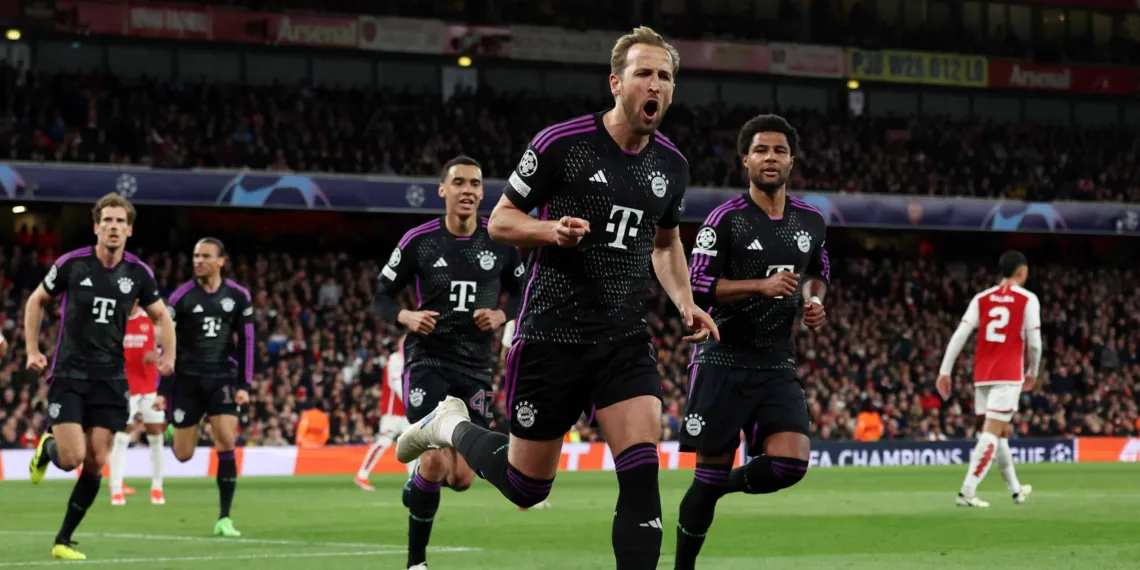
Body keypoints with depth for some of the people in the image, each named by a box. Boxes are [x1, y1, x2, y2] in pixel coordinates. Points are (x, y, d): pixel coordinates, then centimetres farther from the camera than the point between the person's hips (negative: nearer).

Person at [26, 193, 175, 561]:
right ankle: (47, 447, 23)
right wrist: (32, 351, 1)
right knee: (72, 458, -15)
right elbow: (36, 301, 8)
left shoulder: (138, 273, 0)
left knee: (96, 463, -2)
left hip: (110, 379, 3)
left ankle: (63, 541, 11)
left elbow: (160, 316, 16)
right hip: (68, 375, -3)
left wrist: (168, 355, 0)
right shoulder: (72, 264, -7)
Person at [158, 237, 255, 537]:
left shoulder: (238, 296, 2)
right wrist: (163, 390, -3)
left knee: (226, 443, -14)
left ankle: (224, 518, -8)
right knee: (183, 455, 1)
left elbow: (245, 342, 7)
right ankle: (171, 433, 41)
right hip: (188, 380, -1)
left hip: (223, 379, 1)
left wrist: (244, 385, 0)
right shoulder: (181, 297, -3)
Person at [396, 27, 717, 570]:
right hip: (552, 336, -4)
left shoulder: (672, 165, 6)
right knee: (527, 486, 8)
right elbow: (500, 221, -3)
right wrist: (553, 230, -22)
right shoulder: (561, 143, -10)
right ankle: (450, 426, 37)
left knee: (641, 474, -15)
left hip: (625, 342, 4)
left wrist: (684, 301, 7)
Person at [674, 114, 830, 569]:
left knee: (790, 463, -15)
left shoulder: (810, 221, 10)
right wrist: (762, 285, -20)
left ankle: (720, 486, 15)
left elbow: (818, 271, 28)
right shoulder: (727, 219, -6)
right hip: (723, 362, -4)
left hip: (777, 365, 4)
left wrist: (814, 300, 7)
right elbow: (698, 287, -11)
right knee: (712, 470, -1)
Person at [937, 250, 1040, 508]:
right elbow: (1034, 342, -5)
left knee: (1001, 431, 19)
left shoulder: (982, 298, 10)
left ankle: (1015, 489, 32)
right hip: (1009, 375, -5)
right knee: (992, 433, -9)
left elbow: (959, 335, 1)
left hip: (982, 376, 5)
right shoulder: (1028, 299, -1)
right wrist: (1032, 372, 12)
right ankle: (967, 491, -21)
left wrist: (945, 372, 2)